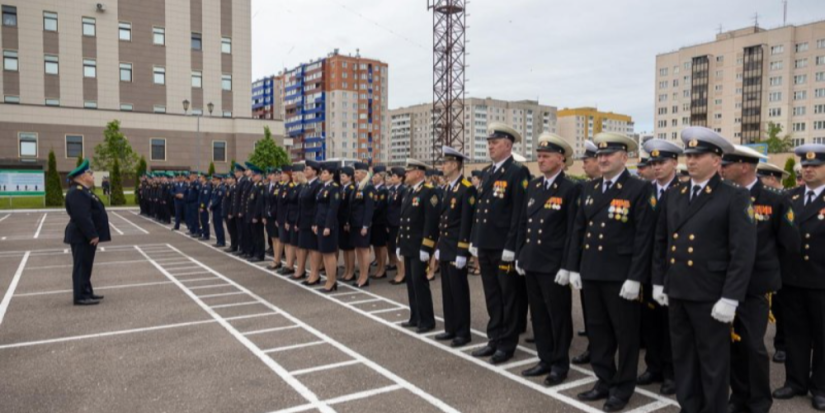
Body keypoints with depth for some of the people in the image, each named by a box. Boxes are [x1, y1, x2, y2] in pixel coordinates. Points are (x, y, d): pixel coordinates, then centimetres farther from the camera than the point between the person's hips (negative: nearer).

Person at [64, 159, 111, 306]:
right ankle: (80, 297, -2)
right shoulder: (77, 192, -19)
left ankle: (86, 293, 22)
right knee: (82, 266, -6)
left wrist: (92, 234, 19)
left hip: (86, 236, 11)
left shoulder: (83, 191, 16)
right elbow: (81, 217, -25)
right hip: (83, 237, -11)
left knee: (85, 265, 15)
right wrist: (92, 235, -24)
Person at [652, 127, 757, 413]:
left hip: (710, 295, -5)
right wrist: (659, 282, 12)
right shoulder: (673, 197, 10)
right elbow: (661, 242, 16)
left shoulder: (735, 198, -7)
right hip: (676, 292, 6)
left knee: (713, 360, 8)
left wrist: (730, 298, -16)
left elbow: (743, 252, -12)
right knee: (682, 356, 15)